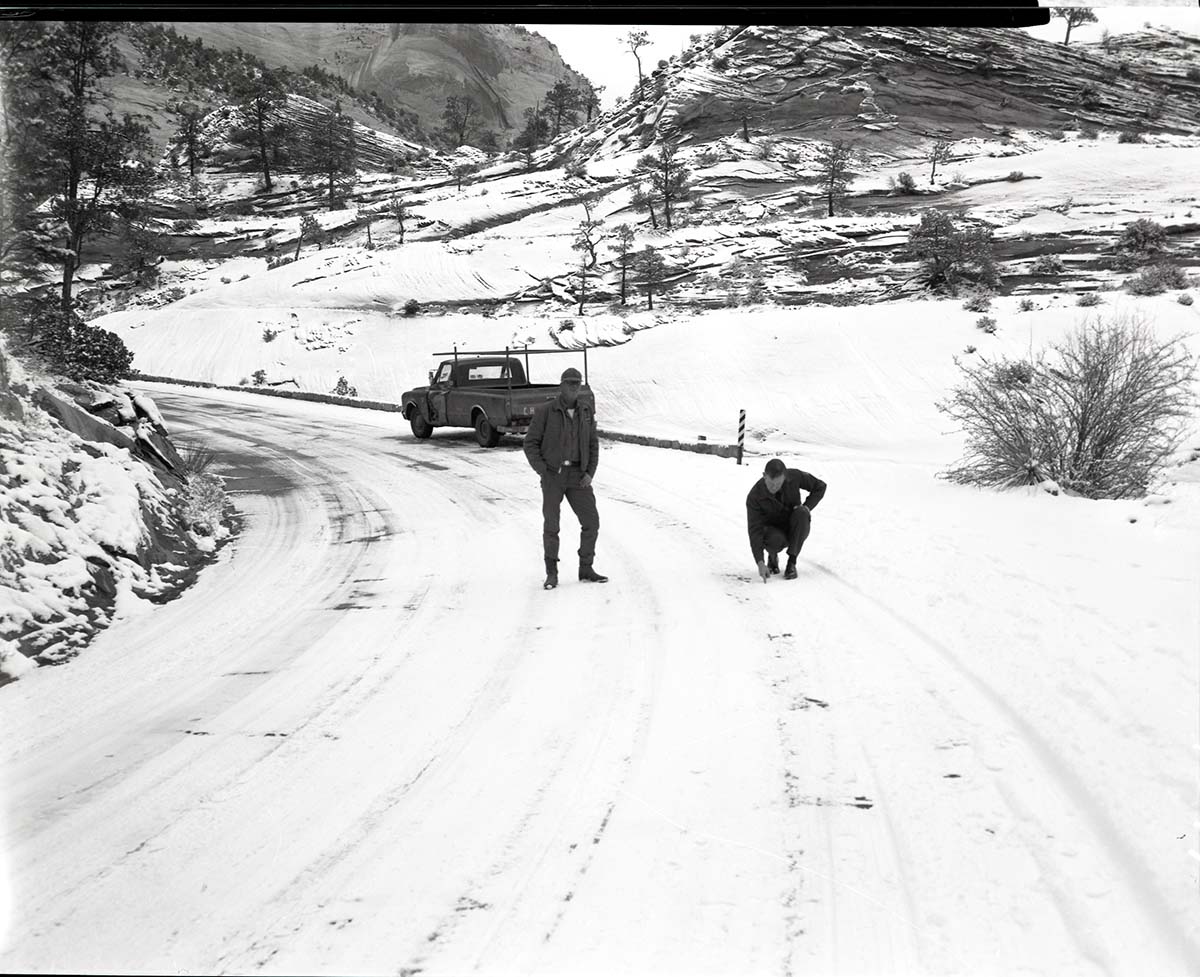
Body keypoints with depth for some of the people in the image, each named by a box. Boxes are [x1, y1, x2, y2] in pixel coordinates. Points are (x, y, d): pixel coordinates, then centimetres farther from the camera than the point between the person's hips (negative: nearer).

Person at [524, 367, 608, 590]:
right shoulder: (545, 411, -9)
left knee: (591, 521, -1)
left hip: (577, 476, 4)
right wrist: (543, 471, -14)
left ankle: (586, 569, 13)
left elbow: (593, 444, 10)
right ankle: (552, 574, 8)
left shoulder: (586, 411, 4)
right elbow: (531, 444, -5)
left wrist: (590, 473, -4)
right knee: (551, 525, -5)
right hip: (552, 474, -4)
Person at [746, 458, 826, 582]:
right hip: (774, 531, -2)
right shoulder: (754, 497, -26)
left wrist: (807, 508, -19)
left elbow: (820, 486, -3)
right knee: (776, 539, -39)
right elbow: (754, 530, -29)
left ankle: (792, 562, -21)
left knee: (801, 513, -33)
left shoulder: (794, 476, -20)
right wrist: (760, 563, -39)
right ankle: (772, 556, 0)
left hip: (796, 529, 2)